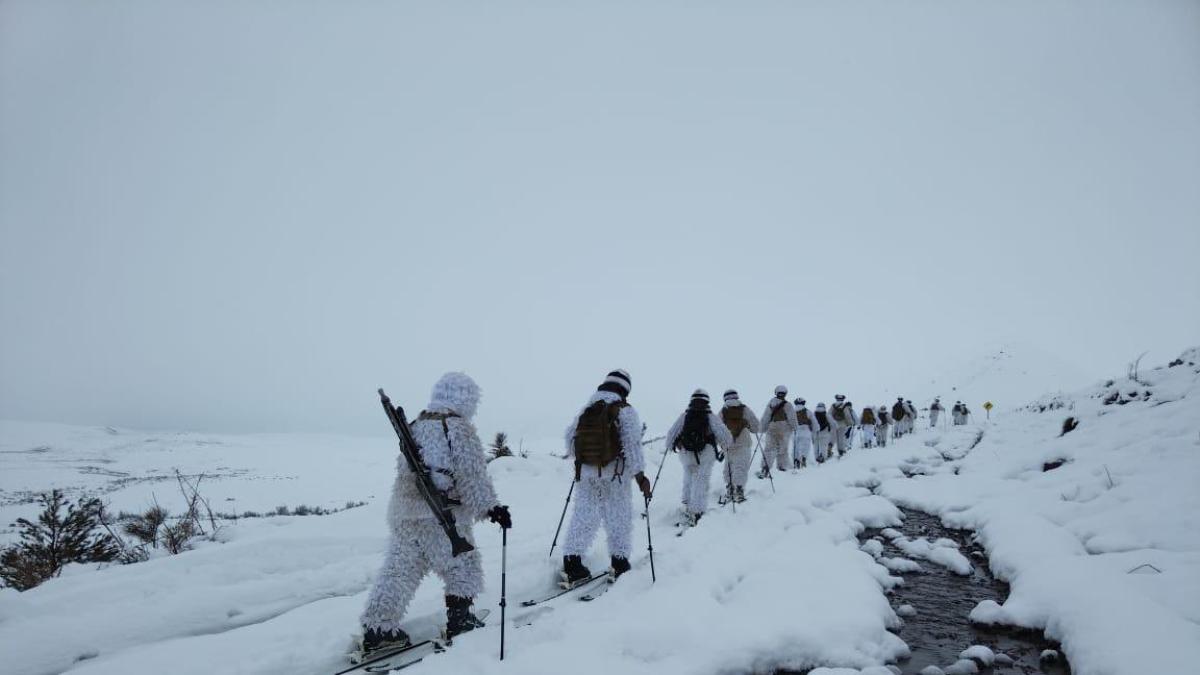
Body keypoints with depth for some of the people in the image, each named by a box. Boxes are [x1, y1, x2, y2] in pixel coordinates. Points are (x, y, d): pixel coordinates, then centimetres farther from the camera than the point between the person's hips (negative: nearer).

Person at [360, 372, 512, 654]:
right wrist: (490, 507, -13)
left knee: (399, 570, 12)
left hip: (403, 514, 7)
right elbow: (472, 477, -15)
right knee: (463, 568, 12)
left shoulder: (414, 426, 13)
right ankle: (459, 619, 17)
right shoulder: (459, 429, -10)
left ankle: (377, 629, 13)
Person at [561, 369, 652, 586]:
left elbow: (570, 438, 13)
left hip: (585, 473, 4)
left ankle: (572, 563, 4)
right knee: (619, 518, 9)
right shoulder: (625, 411, -9)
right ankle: (619, 563, 16)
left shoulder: (585, 410, 6)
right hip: (614, 475, -4)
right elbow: (632, 445, -14)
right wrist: (641, 478, -10)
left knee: (583, 515, 9)